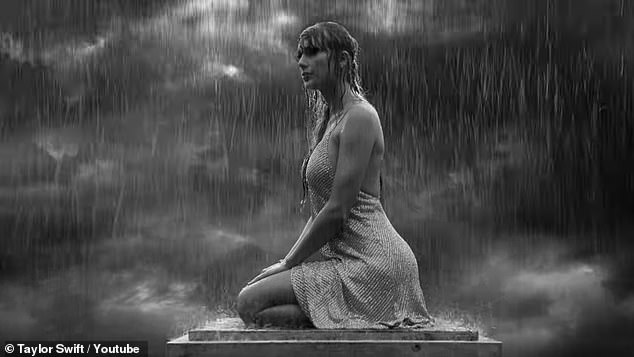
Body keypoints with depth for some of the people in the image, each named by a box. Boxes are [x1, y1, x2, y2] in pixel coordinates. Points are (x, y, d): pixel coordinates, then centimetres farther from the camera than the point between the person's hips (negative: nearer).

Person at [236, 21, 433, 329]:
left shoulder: (359, 117, -12)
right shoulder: (327, 120, 18)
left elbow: (337, 211, -16)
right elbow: (319, 210, 19)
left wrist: (288, 263, -8)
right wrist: (289, 260, 9)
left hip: (371, 263, -10)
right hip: (350, 260, 10)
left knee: (251, 304, -14)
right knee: (251, 298, 12)